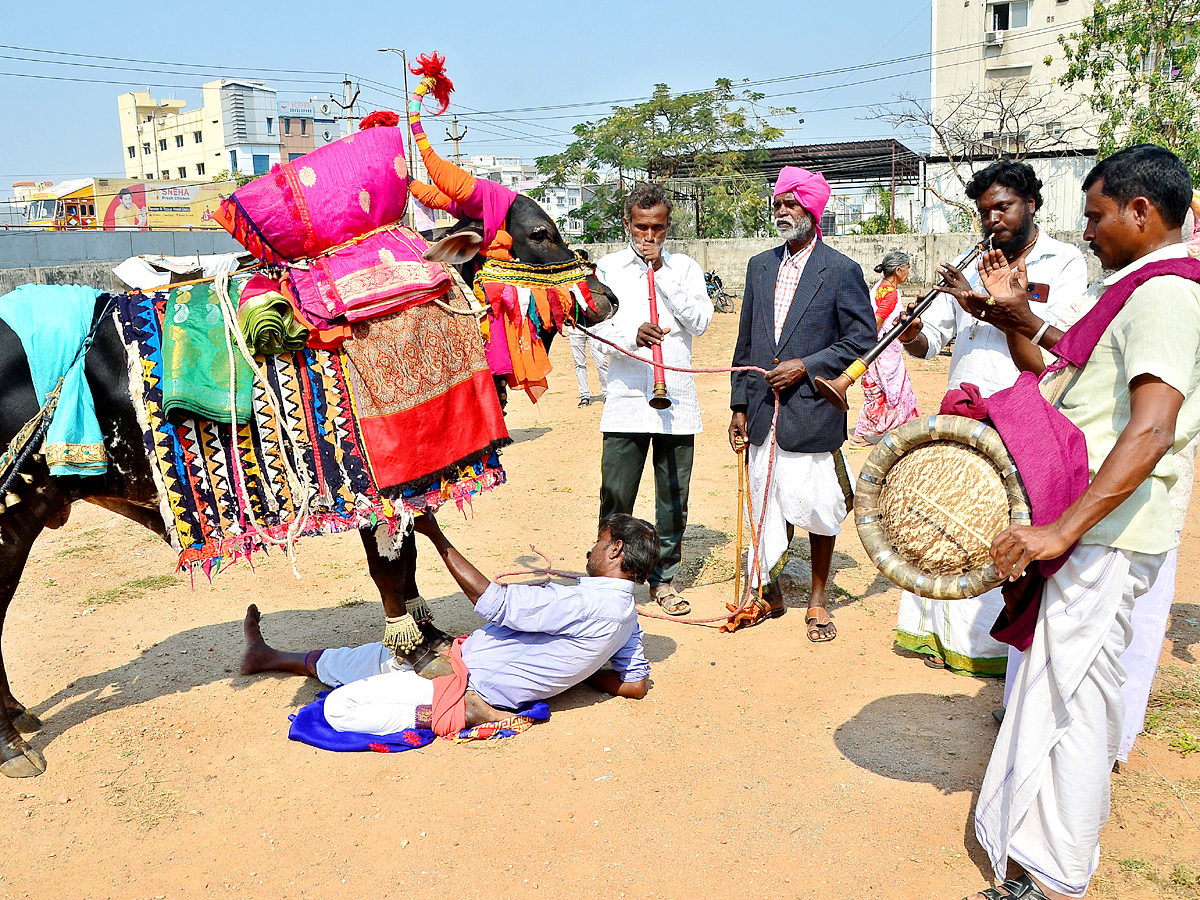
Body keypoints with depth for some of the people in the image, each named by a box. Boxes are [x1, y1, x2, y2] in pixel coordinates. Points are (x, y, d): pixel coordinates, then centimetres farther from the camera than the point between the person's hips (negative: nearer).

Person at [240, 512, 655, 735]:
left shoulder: (586, 603, -27)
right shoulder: (626, 612, 2)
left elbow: (495, 603, -25)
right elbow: (635, 685, 9)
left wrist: (435, 534, -19)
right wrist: (573, 668, 13)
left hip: (469, 682, -10)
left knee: (338, 706, -18)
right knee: (375, 655, 21)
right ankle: (266, 657, 40)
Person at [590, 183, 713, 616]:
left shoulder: (685, 267, 10)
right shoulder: (609, 267, 9)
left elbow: (701, 322, -3)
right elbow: (595, 324, 0)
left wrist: (662, 274, -7)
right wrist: (632, 333, -20)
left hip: (677, 400, 1)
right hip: (626, 398, -1)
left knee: (673, 501, 7)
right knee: (616, 499, -3)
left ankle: (663, 579, 22)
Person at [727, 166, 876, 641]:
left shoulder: (842, 271, -3)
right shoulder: (760, 266, 12)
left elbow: (862, 340, -4)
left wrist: (806, 366, -13)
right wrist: (739, 406, 9)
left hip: (813, 410, -4)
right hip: (763, 414, 4)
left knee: (818, 510, 5)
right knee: (766, 507, 11)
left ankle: (818, 598, 22)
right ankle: (767, 592, 27)